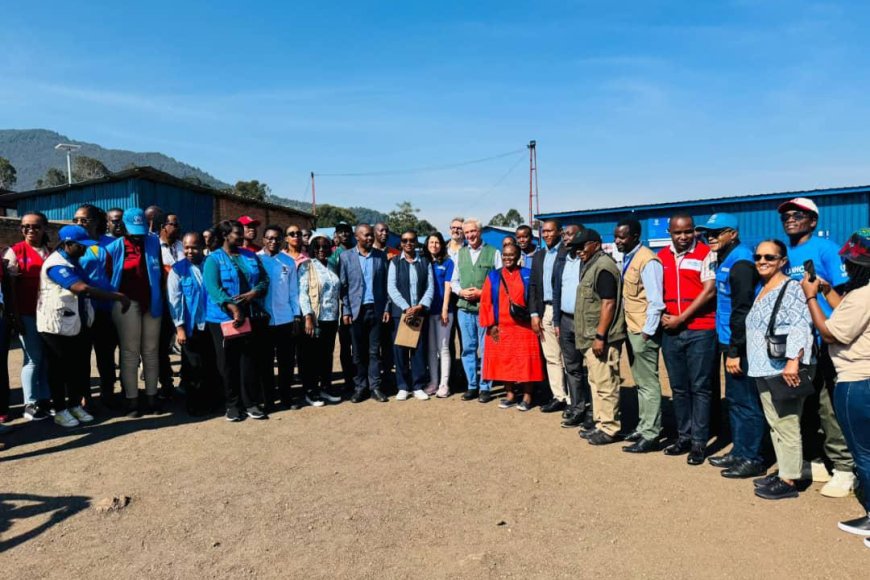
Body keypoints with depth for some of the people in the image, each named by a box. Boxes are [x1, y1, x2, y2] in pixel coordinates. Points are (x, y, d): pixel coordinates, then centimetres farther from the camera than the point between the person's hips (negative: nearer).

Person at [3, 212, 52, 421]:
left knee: (48, 357, 6)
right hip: (27, 313, -4)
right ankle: (30, 404, 9)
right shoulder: (15, 251, 0)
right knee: (33, 358, -1)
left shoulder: (51, 252, 11)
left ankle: (45, 400, 15)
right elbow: (10, 286, -3)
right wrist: (15, 315, -9)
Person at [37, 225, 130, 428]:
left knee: (81, 367, 13)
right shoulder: (56, 264, -19)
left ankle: (75, 405, 27)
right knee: (59, 370, 5)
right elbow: (81, 288, -32)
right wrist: (117, 296, -32)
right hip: (58, 326, -8)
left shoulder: (73, 262, 13)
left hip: (79, 324, 8)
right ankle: (60, 410, 18)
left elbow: (84, 289, 16)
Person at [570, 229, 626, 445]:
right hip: (591, 337, 11)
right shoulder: (591, 266, 18)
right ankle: (601, 424, 25)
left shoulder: (603, 267, -14)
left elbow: (608, 303, -20)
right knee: (596, 383, 16)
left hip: (601, 339, -11)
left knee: (605, 385, -4)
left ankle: (609, 429, 5)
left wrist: (600, 336, -22)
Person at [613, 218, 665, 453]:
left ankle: (650, 436, 10)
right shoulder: (627, 258, 9)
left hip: (643, 331, -9)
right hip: (631, 329, 9)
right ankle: (643, 428, 28)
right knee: (640, 383, 17)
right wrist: (629, 327, 10)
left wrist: (647, 332, -17)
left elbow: (655, 301, -18)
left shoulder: (647, 261, -17)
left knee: (648, 384, 0)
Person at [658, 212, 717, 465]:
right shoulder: (662, 257, 10)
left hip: (700, 330, -4)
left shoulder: (705, 253, -4)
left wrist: (681, 318, -11)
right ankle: (683, 436, 23)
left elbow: (709, 291, -10)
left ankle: (699, 442, 11)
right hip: (670, 331, 5)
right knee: (678, 387, 11)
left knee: (699, 387, 2)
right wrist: (662, 315, -2)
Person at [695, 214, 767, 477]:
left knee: (746, 402, 0)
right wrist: (727, 347, 16)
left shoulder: (740, 262, -15)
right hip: (730, 342, 10)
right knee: (734, 400, 17)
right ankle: (739, 452, 28)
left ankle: (752, 458, 11)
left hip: (740, 346, -10)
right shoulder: (723, 260, 14)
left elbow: (742, 310, -20)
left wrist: (735, 351, -20)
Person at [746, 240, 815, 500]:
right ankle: (783, 471, 26)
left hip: (784, 371, -9)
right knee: (774, 424, 15)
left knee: (786, 425, -4)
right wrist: (754, 362, 26)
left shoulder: (792, 288, -9)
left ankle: (789, 481, 4)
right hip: (764, 370, 9)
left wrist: (793, 361, -29)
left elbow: (800, 327, -20)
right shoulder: (761, 292, 17)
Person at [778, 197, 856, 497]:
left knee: (829, 407, -4)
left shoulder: (825, 249, -5)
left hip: (822, 341, -6)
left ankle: (844, 468, 9)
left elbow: (843, 293, -9)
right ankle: (814, 460, 28)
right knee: (802, 405, 14)